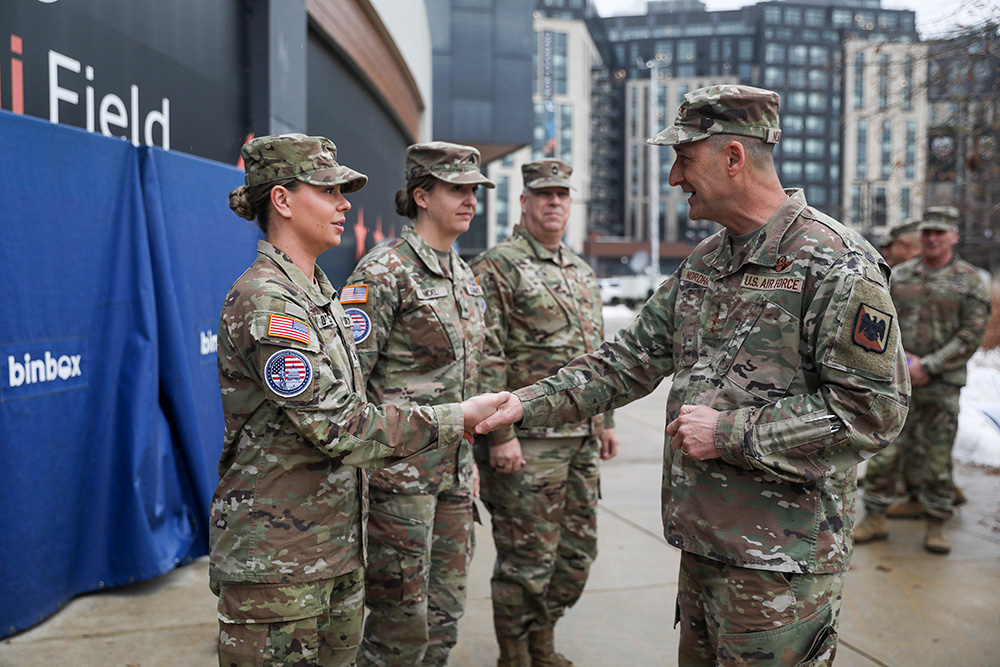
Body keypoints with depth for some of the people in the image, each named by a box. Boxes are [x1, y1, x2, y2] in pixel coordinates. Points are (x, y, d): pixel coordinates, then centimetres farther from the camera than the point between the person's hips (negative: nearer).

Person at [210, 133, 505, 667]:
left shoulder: (319, 293, 13)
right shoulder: (265, 301, -17)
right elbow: (338, 427, -23)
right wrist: (457, 419, -18)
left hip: (335, 544, 9)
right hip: (275, 557, -8)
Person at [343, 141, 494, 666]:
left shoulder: (466, 277, 14)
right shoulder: (384, 271, -11)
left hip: (453, 470, 8)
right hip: (400, 469, -7)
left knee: (445, 612, 14)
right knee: (401, 619, 1)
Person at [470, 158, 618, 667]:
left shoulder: (582, 272, 17)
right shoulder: (497, 266, -8)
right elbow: (486, 359, -14)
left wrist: (605, 420, 19)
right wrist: (500, 432, -19)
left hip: (582, 439, 8)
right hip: (529, 441, -8)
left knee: (579, 549, 14)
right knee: (529, 557, 1)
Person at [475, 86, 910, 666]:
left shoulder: (837, 264, -14)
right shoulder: (703, 264, 11)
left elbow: (874, 411, -18)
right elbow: (631, 362, 12)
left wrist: (729, 432, -19)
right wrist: (531, 404, 3)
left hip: (781, 561, -7)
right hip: (702, 542, 7)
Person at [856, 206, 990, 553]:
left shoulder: (971, 281, 1)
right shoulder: (898, 276, 9)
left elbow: (971, 335, -6)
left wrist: (927, 367, -13)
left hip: (942, 385, -2)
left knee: (936, 456, 5)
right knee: (884, 449, 3)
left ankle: (936, 525, 19)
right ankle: (875, 518, 14)